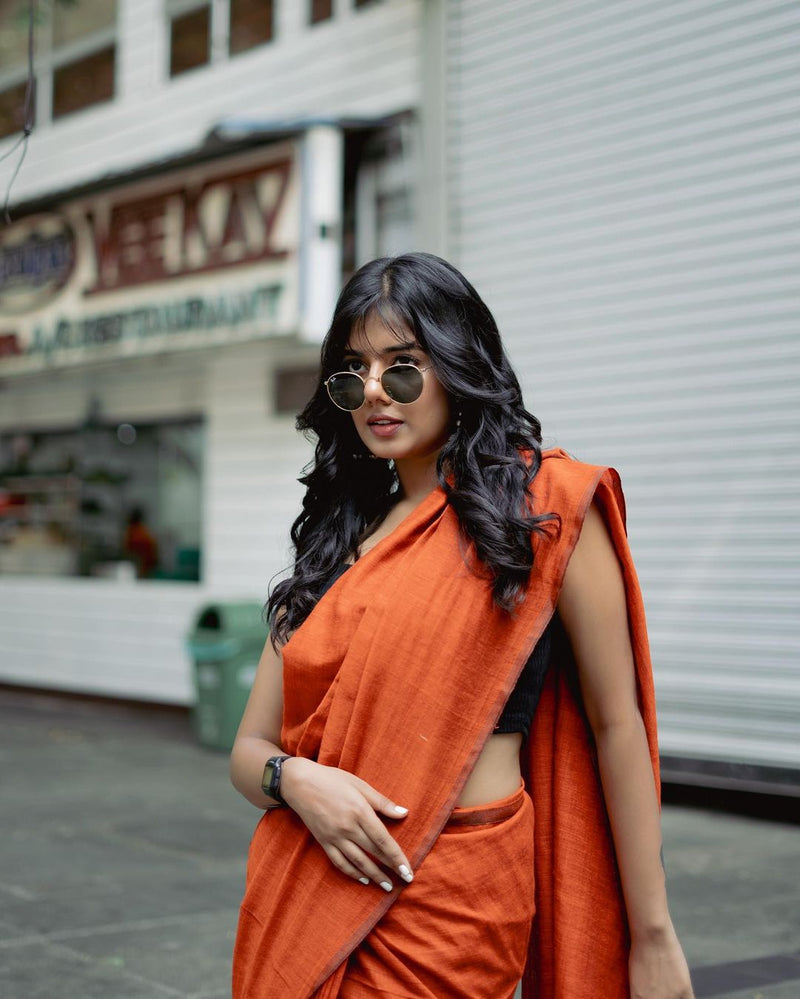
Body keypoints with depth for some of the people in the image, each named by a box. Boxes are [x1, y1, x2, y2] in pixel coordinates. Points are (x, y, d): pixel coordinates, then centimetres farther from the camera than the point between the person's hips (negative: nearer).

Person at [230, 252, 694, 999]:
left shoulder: (544, 507, -3)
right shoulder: (336, 541, 11)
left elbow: (615, 726, -5)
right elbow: (249, 750, 11)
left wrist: (652, 936, -6)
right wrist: (296, 780, -12)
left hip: (451, 901, -5)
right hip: (305, 895, 5)